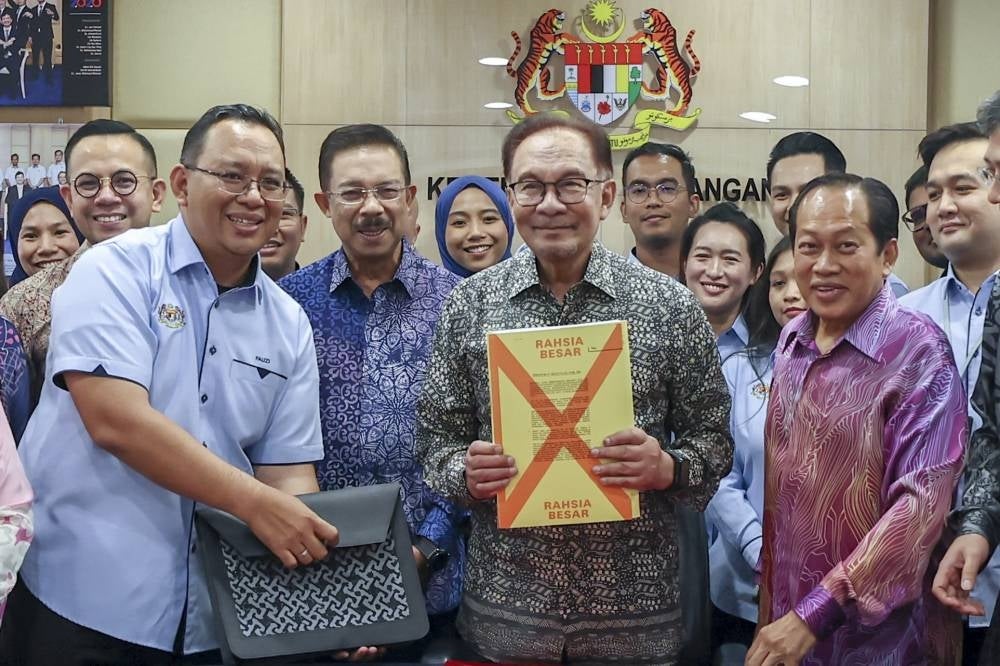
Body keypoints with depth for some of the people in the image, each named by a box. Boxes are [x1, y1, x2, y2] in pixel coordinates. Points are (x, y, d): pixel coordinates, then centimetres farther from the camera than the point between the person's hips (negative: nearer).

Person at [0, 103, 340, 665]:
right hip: (80, 603, -4)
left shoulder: (289, 324, 7)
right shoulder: (115, 272, -7)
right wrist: (254, 502, -24)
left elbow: (289, 471, 5)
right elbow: (116, 421, -20)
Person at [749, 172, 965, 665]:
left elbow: (921, 505, -21)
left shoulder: (918, 352, -16)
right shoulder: (792, 340, 3)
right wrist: (771, 602, 6)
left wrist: (814, 614, -22)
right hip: (785, 617, 6)